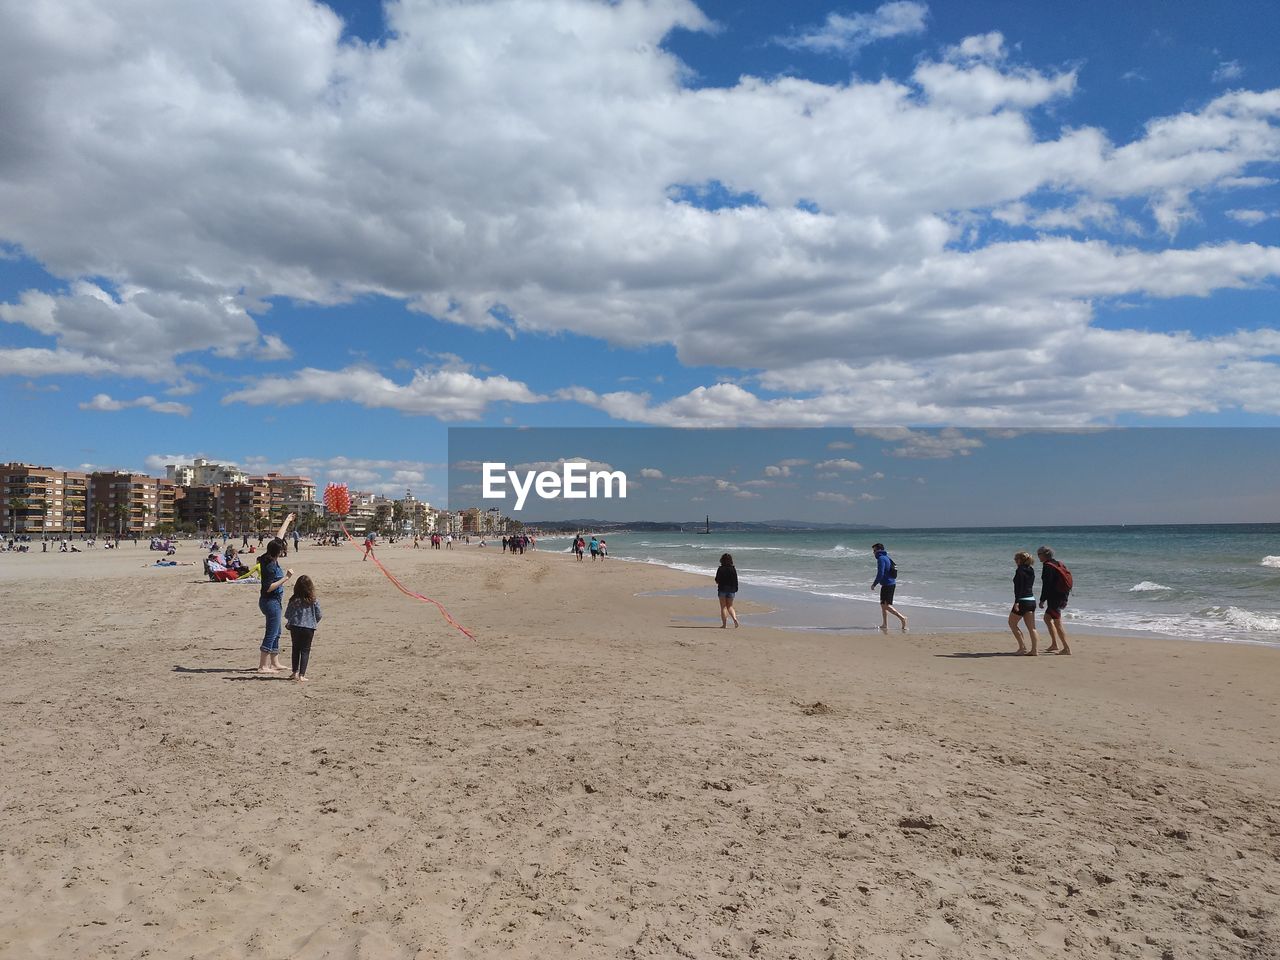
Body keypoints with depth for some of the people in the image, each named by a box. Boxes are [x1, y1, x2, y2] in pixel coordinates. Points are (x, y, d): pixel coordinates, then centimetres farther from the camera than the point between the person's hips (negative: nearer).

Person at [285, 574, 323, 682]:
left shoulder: (293, 600, -5)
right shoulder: (313, 601, -7)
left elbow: (287, 615, 1)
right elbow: (318, 615, -1)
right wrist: (314, 623, 19)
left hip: (295, 627, 1)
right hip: (308, 628, -1)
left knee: (296, 649, 17)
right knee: (305, 650, 4)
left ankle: (295, 672, 23)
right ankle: (301, 675, -1)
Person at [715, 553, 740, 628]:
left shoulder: (720, 569, -10)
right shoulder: (733, 569, -1)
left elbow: (717, 580, -7)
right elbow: (736, 580, 0)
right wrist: (735, 589, 9)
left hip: (722, 589, -3)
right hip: (731, 590, 3)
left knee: (723, 607, 5)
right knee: (730, 606, 14)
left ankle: (724, 624, 3)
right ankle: (735, 618, -10)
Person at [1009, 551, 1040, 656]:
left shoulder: (1020, 570, -11)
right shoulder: (1031, 570, 13)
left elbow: (1019, 587, -19)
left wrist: (1016, 601, -22)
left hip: (1022, 601, -8)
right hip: (1032, 600, 8)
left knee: (1012, 623, 8)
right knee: (1032, 628, 6)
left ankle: (1022, 647, 3)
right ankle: (1035, 650, 1)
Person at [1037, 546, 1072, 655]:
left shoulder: (1047, 566, -15)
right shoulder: (1058, 564, 14)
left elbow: (1046, 585, -20)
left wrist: (1042, 600, -16)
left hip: (1054, 598, -10)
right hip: (1062, 597, 10)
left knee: (1057, 623, -5)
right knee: (1047, 618, 21)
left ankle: (1066, 649, -4)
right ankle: (1054, 645, 25)